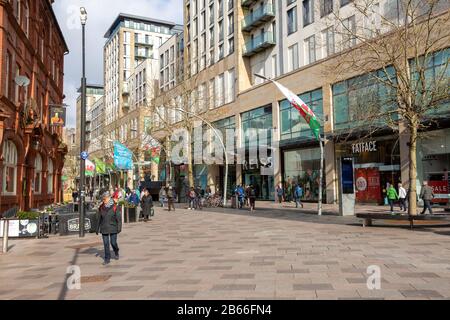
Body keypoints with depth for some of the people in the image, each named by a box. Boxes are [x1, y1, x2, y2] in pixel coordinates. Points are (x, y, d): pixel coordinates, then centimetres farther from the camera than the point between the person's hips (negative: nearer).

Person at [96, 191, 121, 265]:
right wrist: (98, 228, 11)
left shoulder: (114, 207, -9)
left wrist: (119, 228, -11)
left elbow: (119, 218, -6)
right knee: (106, 244, 4)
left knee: (113, 242, 1)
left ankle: (116, 252, 32)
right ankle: (107, 259, 14)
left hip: (113, 228, -3)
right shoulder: (101, 207, 3)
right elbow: (99, 219, 11)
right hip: (104, 229, 3)